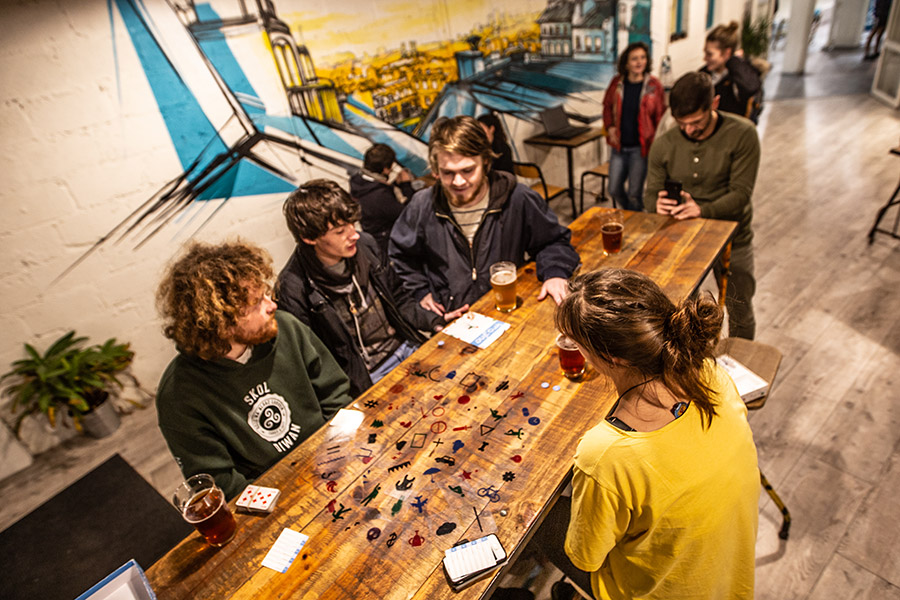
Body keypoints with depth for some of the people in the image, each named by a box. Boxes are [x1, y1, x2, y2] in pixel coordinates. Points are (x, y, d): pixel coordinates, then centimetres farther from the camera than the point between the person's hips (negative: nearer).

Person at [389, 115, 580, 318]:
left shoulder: (517, 199, -6)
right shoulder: (423, 206, -3)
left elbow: (554, 240, 9)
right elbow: (402, 253, 17)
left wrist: (554, 272, -10)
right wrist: (421, 290, 8)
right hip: (448, 321, 0)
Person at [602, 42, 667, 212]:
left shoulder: (654, 85, -5)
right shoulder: (617, 83, 2)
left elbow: (660, 116, -1)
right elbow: (607, 106, 17)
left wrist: (655, 144, -9)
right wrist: (610, 126, 1)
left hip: (640, 148, -3)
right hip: (619, 146, 4)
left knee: (634, 194, -1)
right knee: (614, 190, 9)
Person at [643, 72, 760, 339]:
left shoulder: (742, 134, -15)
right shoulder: (663, 144, -7)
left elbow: (741, 193, -18)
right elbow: (650, 194, -4)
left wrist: (702, 210, -37)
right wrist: (658, 204, -29)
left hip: (731, 237, -1)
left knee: (740, 313, 14)